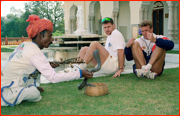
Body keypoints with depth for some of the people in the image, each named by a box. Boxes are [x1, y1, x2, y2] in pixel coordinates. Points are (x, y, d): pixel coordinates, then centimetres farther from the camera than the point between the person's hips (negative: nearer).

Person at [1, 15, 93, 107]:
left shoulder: (24, 45, 1)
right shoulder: (35, 53, -24)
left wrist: (47, 66, 7)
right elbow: (53, 78, -27)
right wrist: (80, 73, -24)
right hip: (5, 91, -8)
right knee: (35, 94, -25)